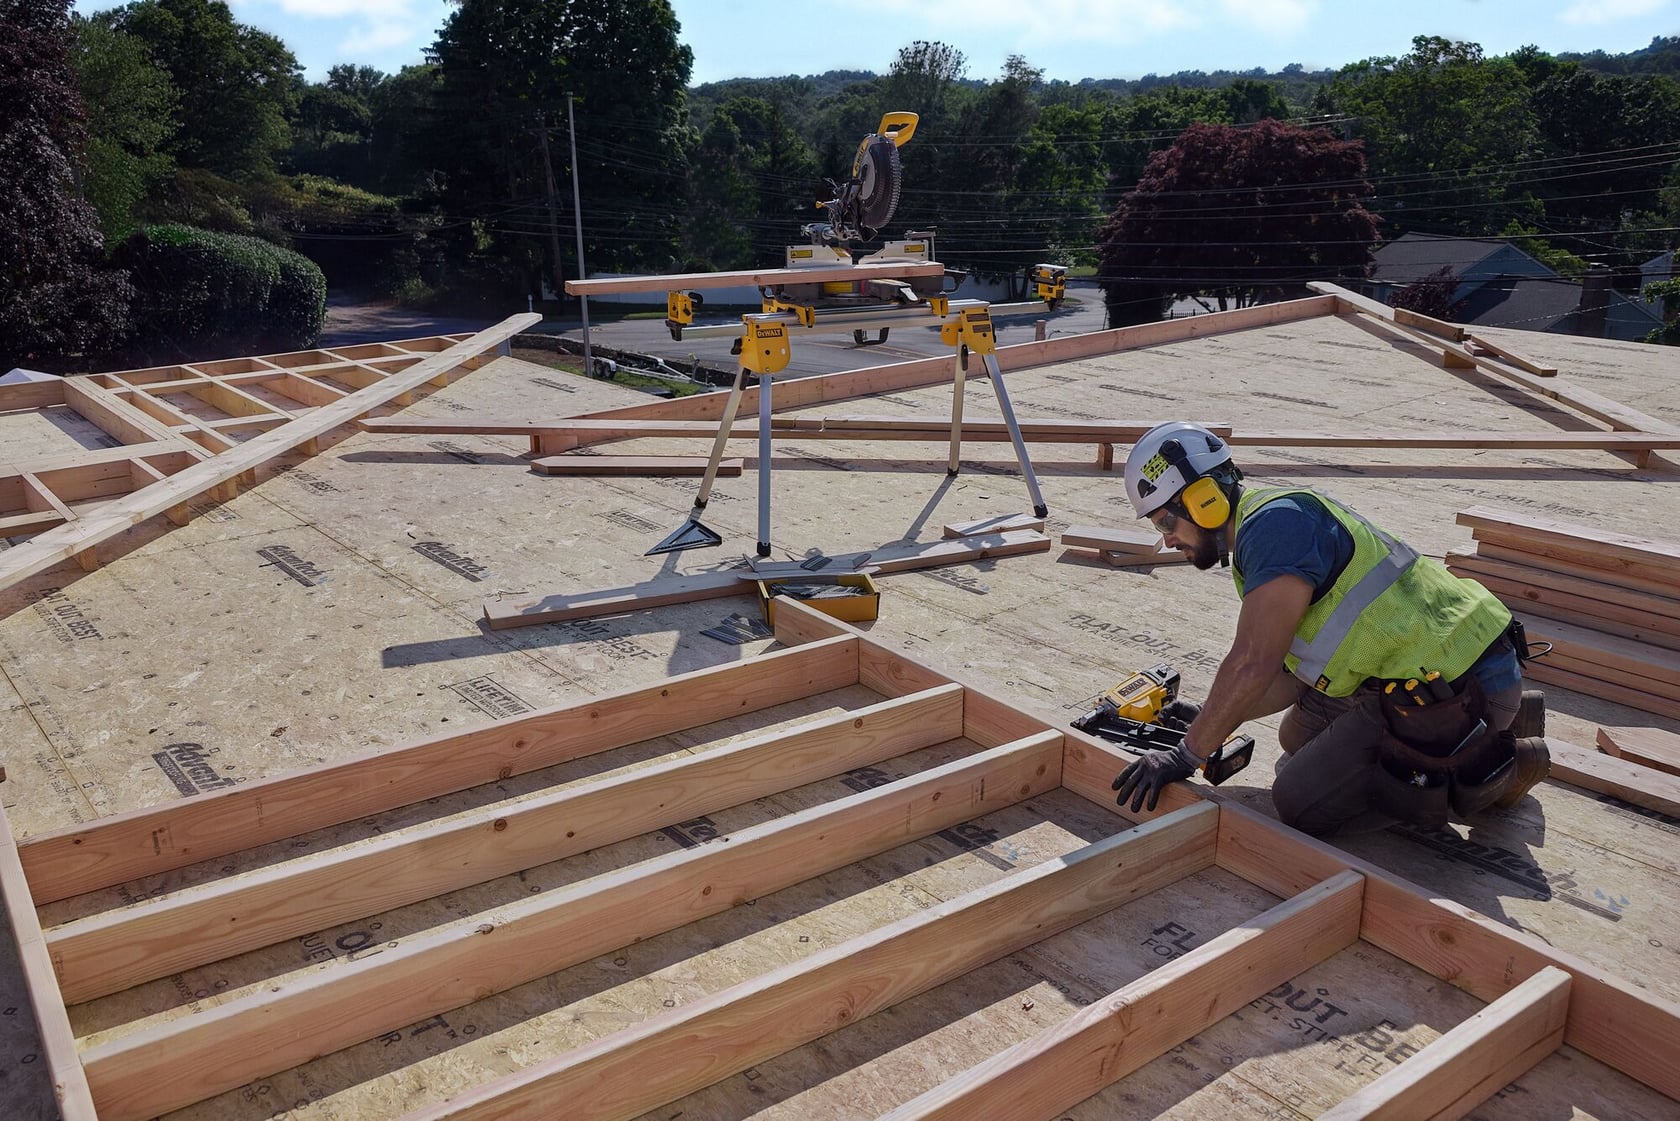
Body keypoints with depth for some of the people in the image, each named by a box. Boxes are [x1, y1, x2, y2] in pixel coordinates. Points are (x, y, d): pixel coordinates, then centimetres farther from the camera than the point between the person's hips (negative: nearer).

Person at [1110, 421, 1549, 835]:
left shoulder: (1274, 520, -17)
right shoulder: (1267, 524, 15)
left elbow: (1254, 665, -23)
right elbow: (1299, 673, 16)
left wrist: (1187, 754, -15)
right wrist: (1207, 719, 13)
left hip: (1452, 691, -10)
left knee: (1300, 803, -5)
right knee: (1299, 740, 24)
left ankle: (1487, 771, 1)